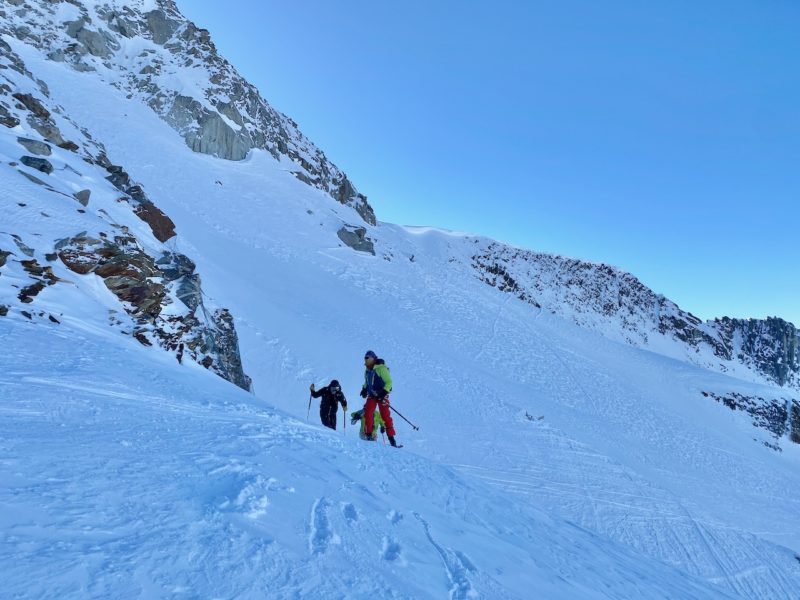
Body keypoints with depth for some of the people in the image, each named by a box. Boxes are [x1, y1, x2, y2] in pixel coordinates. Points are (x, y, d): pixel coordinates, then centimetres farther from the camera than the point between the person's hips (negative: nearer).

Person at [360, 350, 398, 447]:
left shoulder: (381, 368, -11)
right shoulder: (367, 371, 12)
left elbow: (389, 382, -12)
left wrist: (384, 392, -22)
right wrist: (364, 389, 13)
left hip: (381, 395, -6)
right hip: (371, 395, 6)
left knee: (385, 416, -7)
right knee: (367, 413, -11)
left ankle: (391, 438, -1)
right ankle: (368, 435, -4)